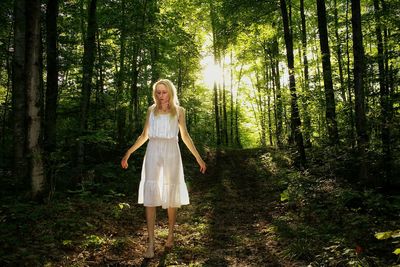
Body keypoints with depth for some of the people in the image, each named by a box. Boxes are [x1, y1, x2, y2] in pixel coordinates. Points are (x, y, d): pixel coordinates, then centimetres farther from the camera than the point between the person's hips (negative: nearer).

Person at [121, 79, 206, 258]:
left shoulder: (178, 111, 7)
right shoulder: (151, 110, 10)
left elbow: (185, 136, 9)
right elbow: (144, 135, 14)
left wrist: (198, 157, 6)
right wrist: (128, 153, 9)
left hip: (171, 153, 0)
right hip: (153, 152, 1)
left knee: (171, 193, 6)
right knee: (150, 193, -9)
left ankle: (170, 235, 24)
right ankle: (150, 243, -7)